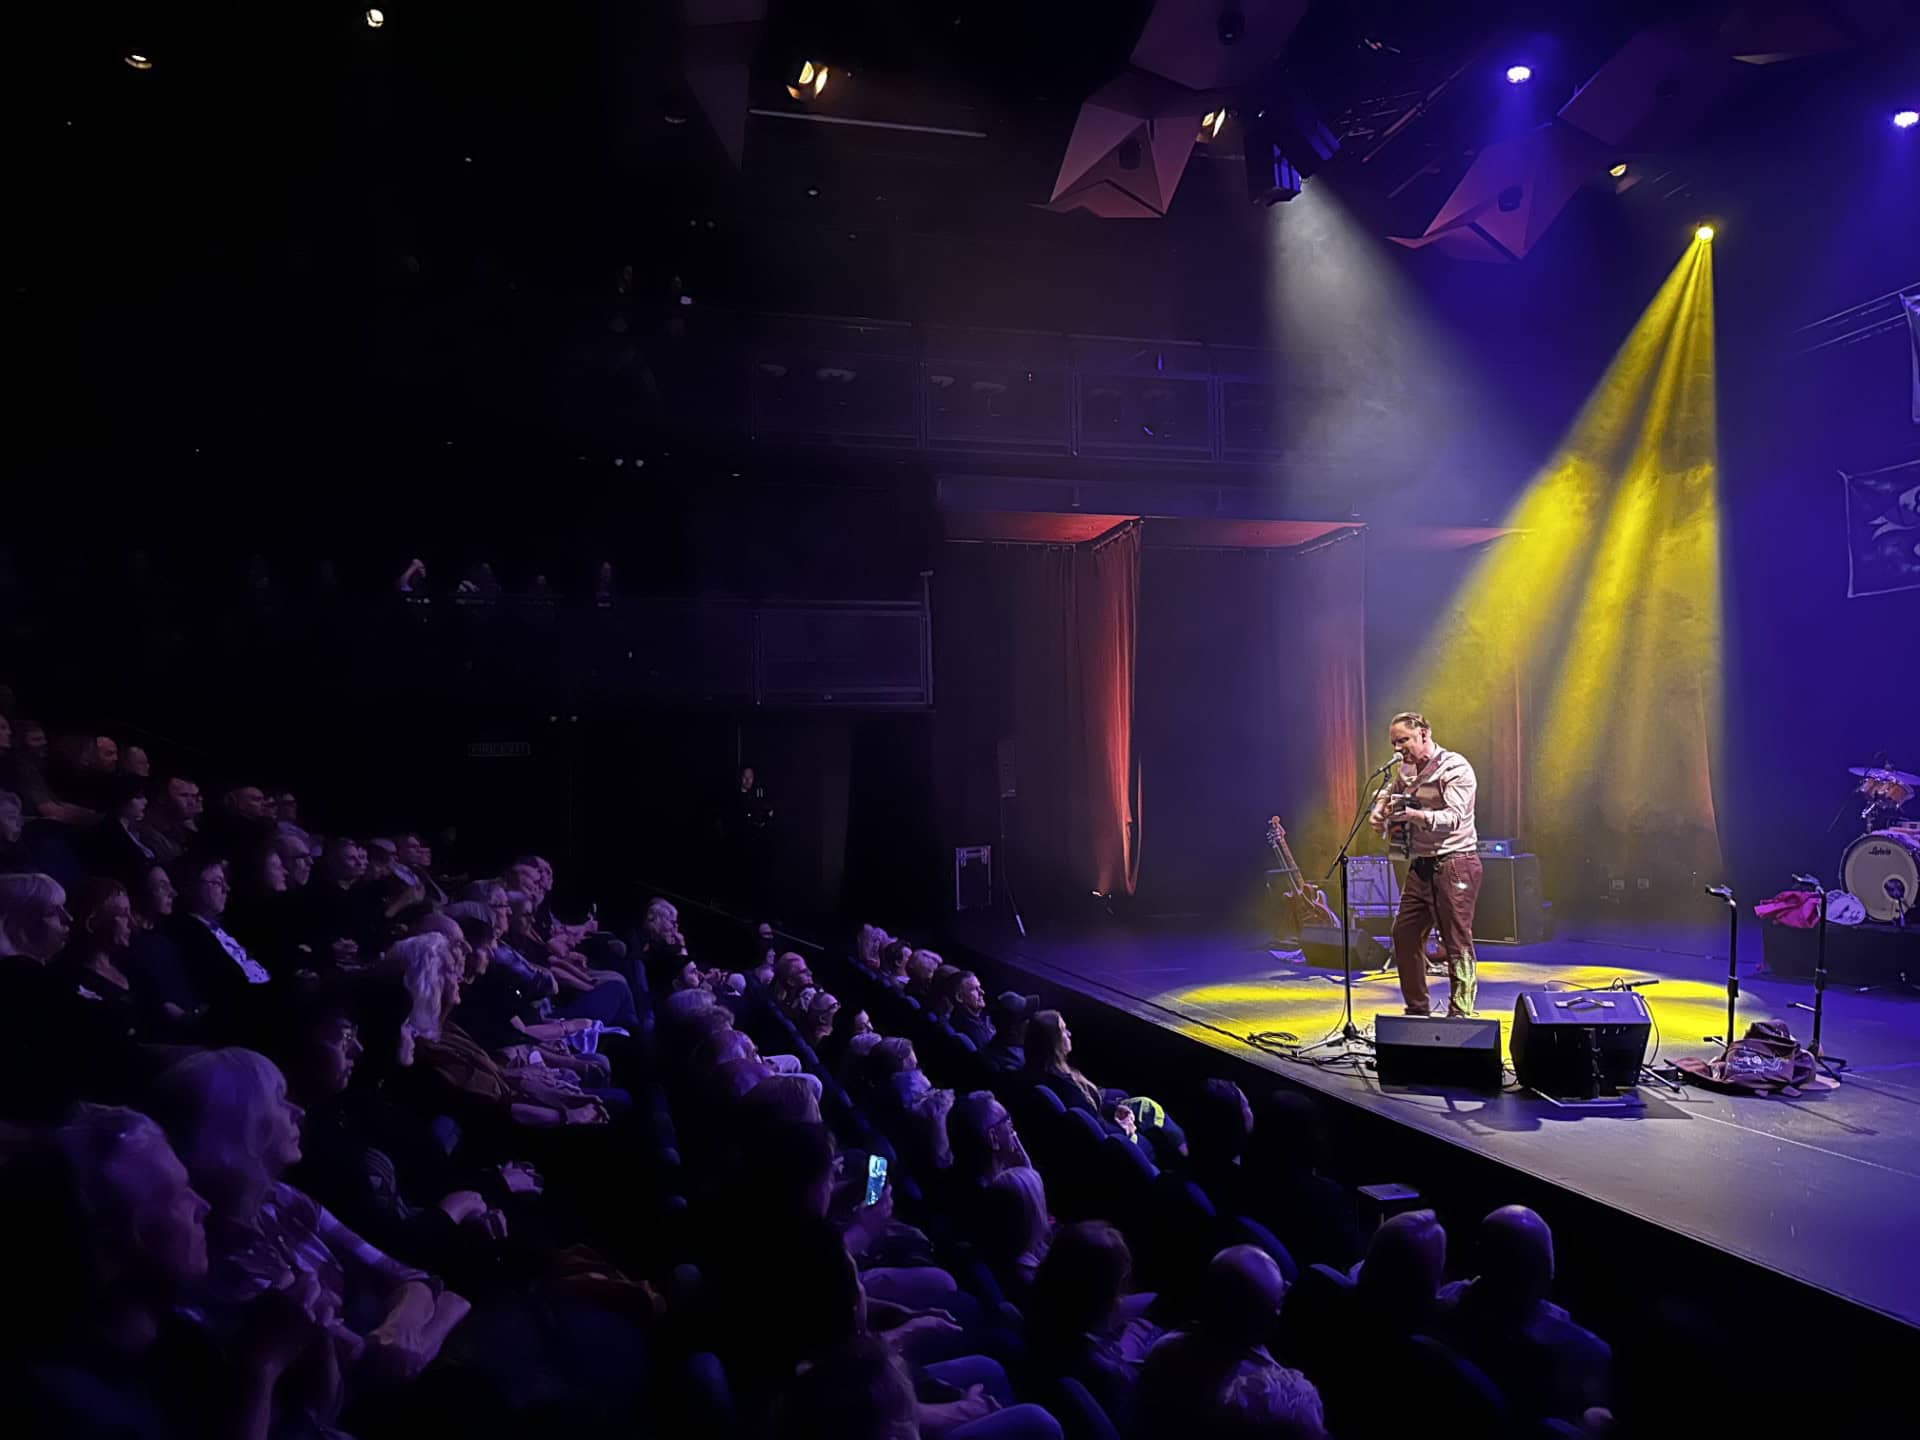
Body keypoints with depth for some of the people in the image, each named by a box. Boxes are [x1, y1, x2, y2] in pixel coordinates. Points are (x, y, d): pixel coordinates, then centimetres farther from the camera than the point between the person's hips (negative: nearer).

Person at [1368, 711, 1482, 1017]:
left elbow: (1454, 818, -23)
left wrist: (1417, 815, -38)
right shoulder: (1408, 770, 14)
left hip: (1453, 866, -8)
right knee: (1404, 935, 8)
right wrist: (1380, 812, 11)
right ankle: (1417, 1010, 19)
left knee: (1457, 943, -6)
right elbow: (1387, 793, 34)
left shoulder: (1454, 767, -11)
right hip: (1420, 866, 9)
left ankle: (1460, 1015, -1)